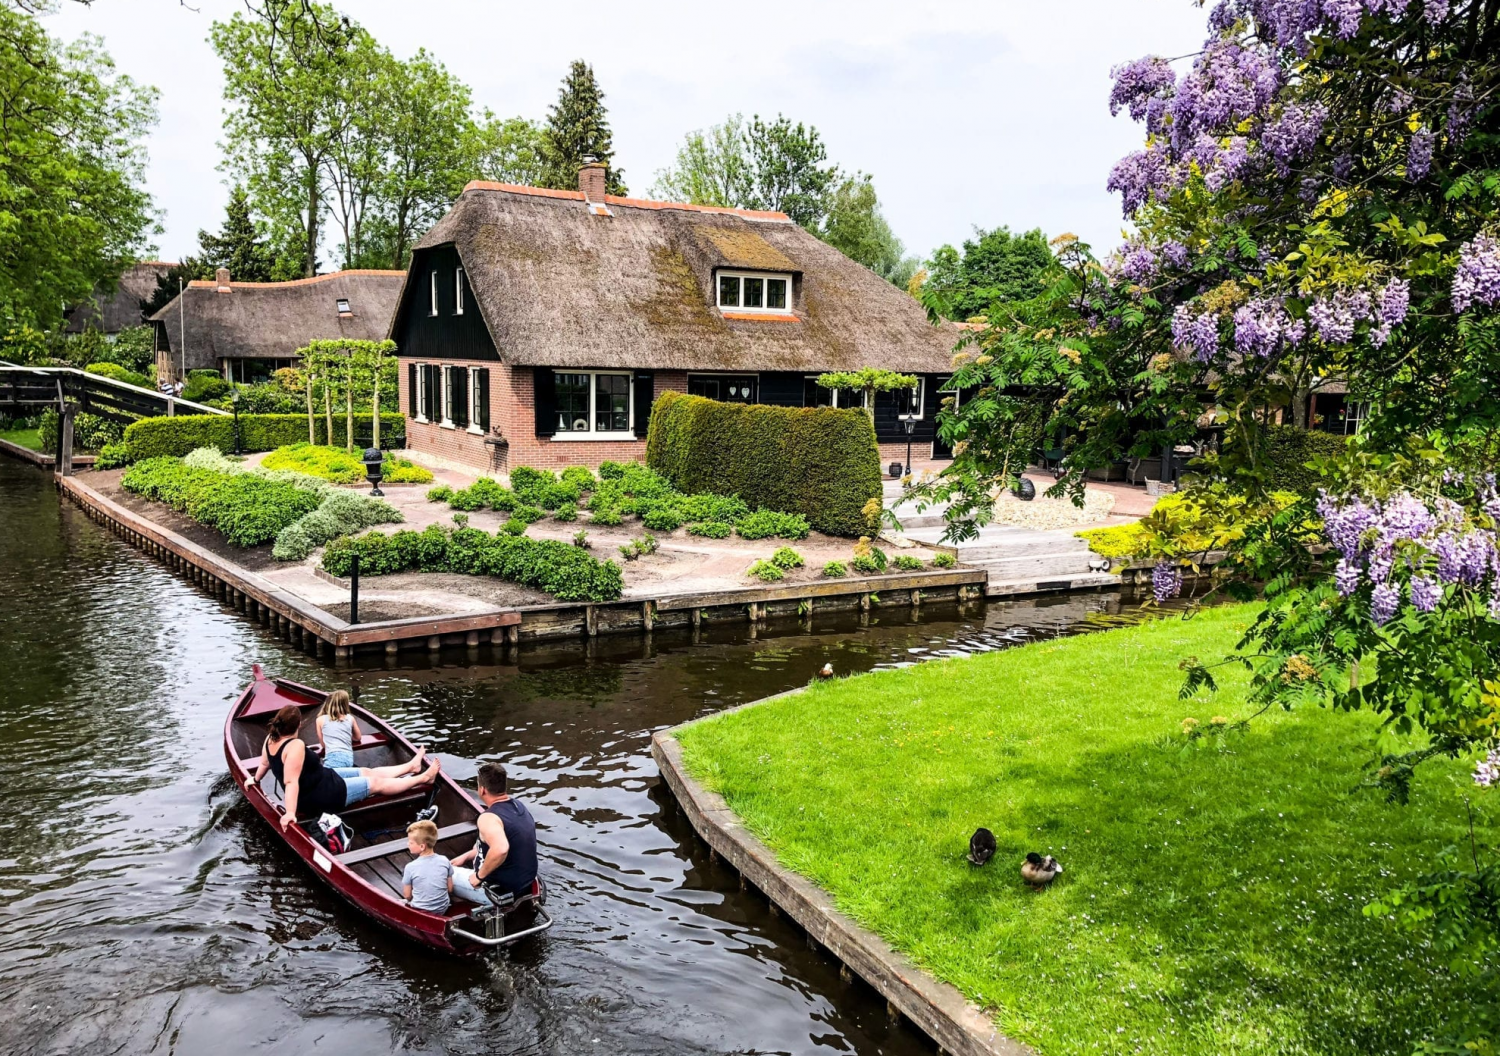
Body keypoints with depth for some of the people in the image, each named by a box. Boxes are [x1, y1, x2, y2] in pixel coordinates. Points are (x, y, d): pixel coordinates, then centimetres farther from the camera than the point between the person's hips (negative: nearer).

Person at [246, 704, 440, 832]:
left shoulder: (271, 739, -5)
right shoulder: (295, 746, -33)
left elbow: (264, 763, 14)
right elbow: (291, 782, -38)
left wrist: (255, 779, 33)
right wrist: (290, 813, -41)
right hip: (324, 796, -10)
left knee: (367, 772, 20)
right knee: (377, 782, 4)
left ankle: (411, 766, 35)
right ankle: (423, 778, 19)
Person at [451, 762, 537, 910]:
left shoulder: (488, 818, -26)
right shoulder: (518, 805, 1)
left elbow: (500, 849, -44)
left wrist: (479, 875, -28)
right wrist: (467, 856, 17)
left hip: (500, 892, -8)